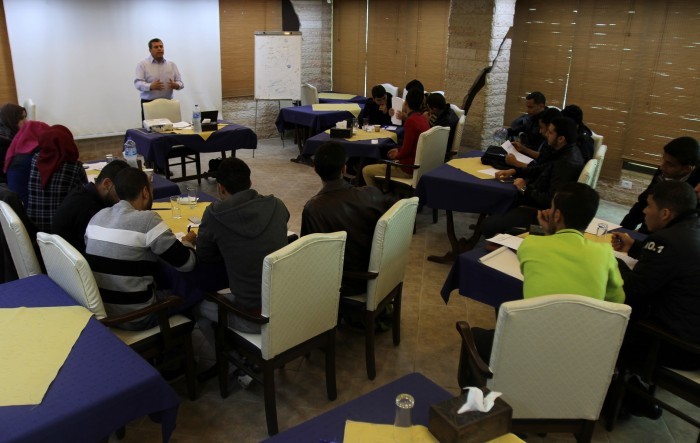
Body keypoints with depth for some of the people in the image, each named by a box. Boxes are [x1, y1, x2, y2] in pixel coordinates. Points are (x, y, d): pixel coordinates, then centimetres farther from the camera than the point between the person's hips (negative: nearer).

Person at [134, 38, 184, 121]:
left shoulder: (172, 64, 13)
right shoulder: (142, 64, 2)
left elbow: (180, 82, 11)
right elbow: (138, 83, -8)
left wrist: (176, 85, -14)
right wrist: (151, 86, -28)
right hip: (149, 103, -3)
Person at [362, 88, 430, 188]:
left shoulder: (410, 121, -22)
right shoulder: (423, 118, 4)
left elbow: (406, 150, -19)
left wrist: (396, 156, 0)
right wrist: (399, 150, 15)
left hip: (409, 168, -9)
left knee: (366, 170, -1)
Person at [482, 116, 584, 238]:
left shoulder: (567, 164, -28)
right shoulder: (566, 152, 3)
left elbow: (551, 200, -30)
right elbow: (542, 169, 19)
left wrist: (525, 189, -17)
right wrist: (514, 171, 7)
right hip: (537, 199, 11)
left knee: (489, 225, -19)